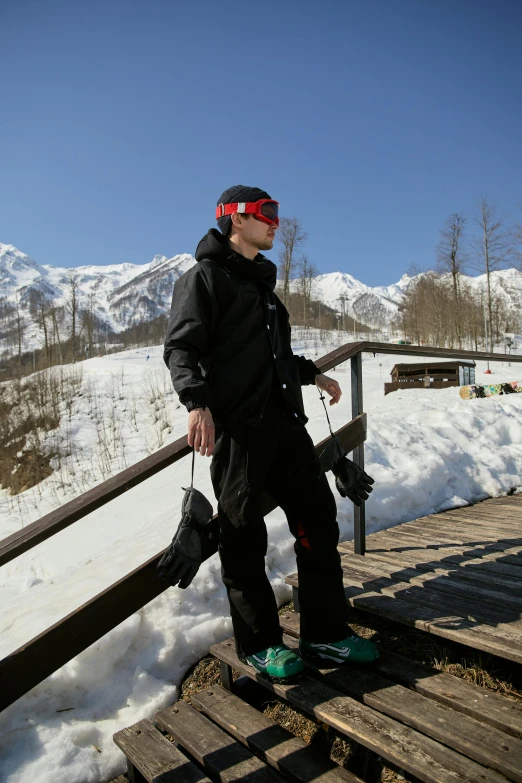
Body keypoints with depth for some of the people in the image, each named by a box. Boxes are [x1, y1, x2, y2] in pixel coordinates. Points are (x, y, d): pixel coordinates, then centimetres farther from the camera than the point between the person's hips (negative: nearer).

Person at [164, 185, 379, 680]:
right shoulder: (206, 276, 0)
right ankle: (258, 643, 18)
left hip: (284, 420, 9)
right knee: (244, 536, 2)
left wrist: (312, 374, 32)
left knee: (318, 517, 7)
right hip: (236, 424, -8)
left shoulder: (261, 281, 27)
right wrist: (197, 402, -26)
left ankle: (325, 634, 19)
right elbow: (181, 347, -11)